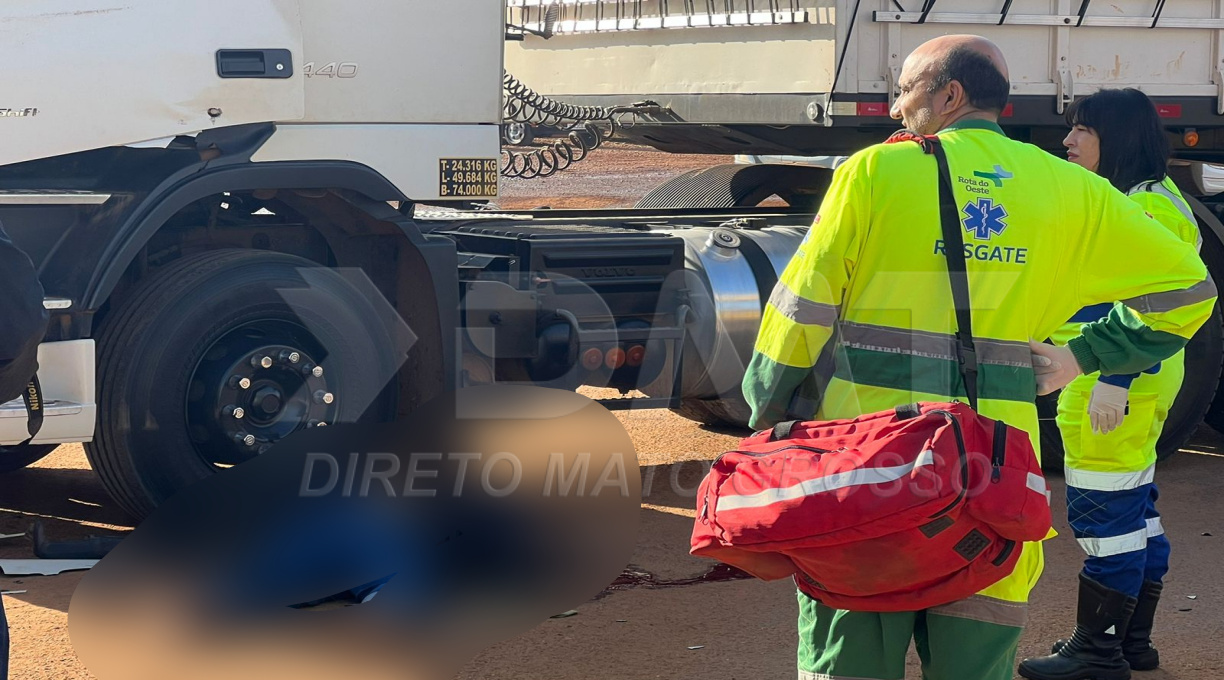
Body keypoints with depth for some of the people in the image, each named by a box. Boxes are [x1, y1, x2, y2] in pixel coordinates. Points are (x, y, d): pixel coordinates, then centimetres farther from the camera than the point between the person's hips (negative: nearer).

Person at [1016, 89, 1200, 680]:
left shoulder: (1146, 208, -15)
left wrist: (1114, 380, -26)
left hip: (1120, 383, -11)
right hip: (1108, 381, 11)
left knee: (1102, 511, -8)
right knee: (1132, 509, 14)